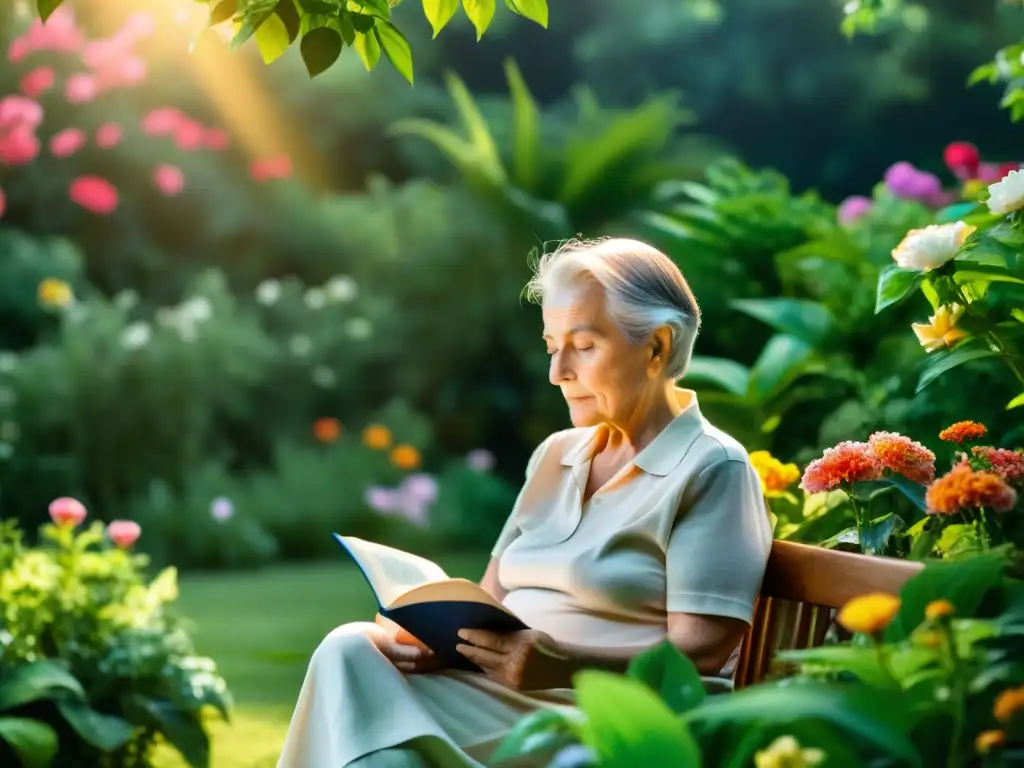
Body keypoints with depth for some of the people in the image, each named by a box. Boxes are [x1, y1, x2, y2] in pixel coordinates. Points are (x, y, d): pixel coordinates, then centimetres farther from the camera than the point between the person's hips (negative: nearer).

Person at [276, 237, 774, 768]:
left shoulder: (711, 470, -4)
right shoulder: (557, 456, 20)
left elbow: (699, 654, -12)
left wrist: (562, 664, -27)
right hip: (508, 696, 7)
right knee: (353, 653, -20)